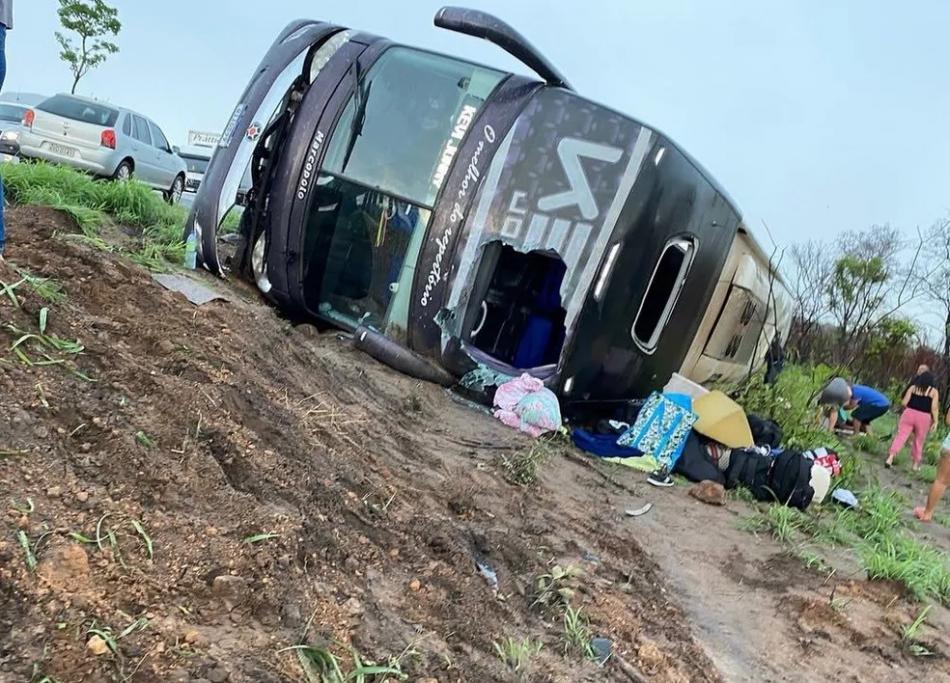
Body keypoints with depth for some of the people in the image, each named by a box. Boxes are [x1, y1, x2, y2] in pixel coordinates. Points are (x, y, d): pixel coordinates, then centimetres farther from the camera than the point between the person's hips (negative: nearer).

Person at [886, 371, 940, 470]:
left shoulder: (913, 387, 7)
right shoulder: (934, 391, 4)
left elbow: (904, 403, 1)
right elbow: (934, 408, -5)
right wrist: (935, 422, 1)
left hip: (909, 414, 1)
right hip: (924, 418, -1)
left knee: (900, 436, -2)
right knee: (919, 442, 13)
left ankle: (890, 458, -14)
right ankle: (916, 464, 22)